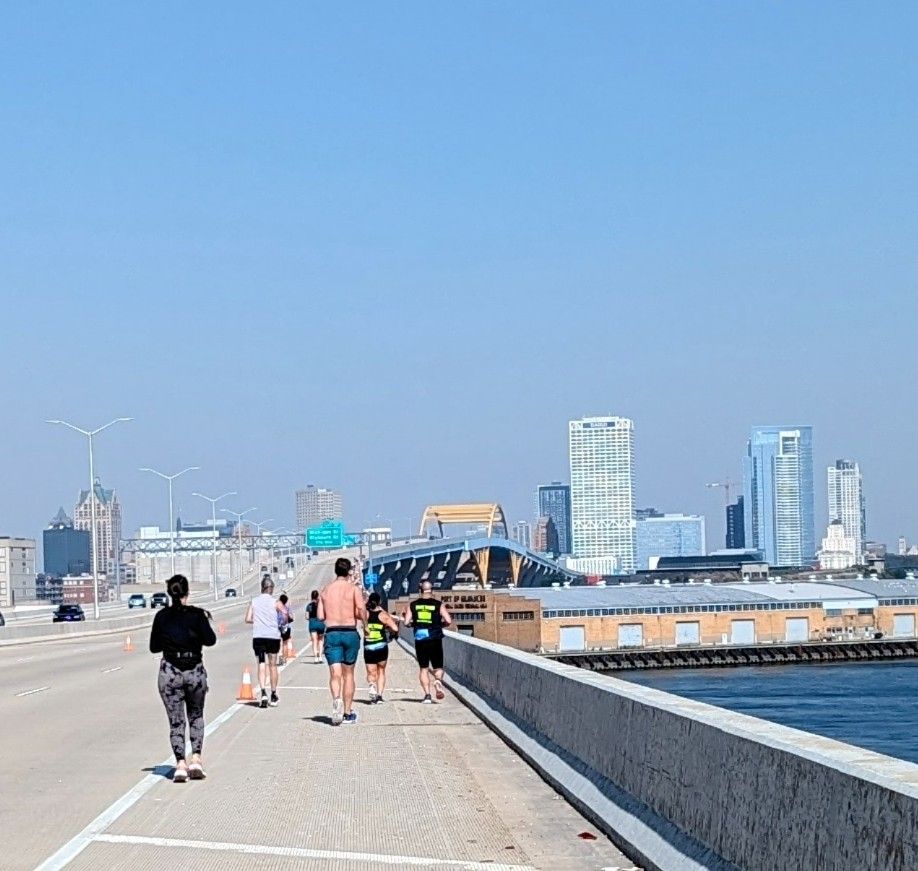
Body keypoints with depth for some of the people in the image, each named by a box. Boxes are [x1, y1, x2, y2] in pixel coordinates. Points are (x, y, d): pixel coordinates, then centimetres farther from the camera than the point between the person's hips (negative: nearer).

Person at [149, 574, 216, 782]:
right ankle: (196, 758, 4)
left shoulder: (162, 616, 1)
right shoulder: (197, 614, -6)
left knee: (176, 721, 6)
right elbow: (210, 640, -10)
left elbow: (154, 647, 6)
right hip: (195, 671, 0)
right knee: (196, 716, 19)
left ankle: (180, 764, -7)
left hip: (169, 672, 0)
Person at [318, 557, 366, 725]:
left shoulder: (326, 591, 6)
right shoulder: (353, 589, -2)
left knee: (335, 674, -5)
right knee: (348, 674, 11)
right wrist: (364, 620, 9)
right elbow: (362, 613, -13)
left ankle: (336, 699, -34)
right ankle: (348, 712, 16)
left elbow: (320, 616, 3)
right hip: (350, 633, -1)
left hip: (332, 634, 1)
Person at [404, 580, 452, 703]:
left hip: (420, 641, 1)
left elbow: (407, 622, -3)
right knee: (438, 667, 11)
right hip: (435, 640, -1)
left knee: (424, 668, 10)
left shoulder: (413, 605, 4)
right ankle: (438, 680, -22)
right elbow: (448, 621, -9)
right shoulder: (438, 604, 0)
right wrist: (440, 624, 11)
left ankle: (427, 695, -2)